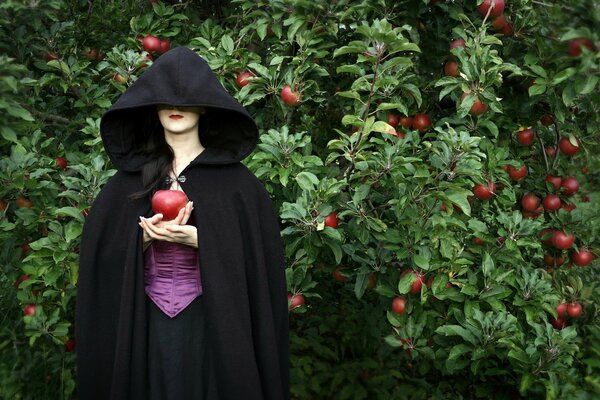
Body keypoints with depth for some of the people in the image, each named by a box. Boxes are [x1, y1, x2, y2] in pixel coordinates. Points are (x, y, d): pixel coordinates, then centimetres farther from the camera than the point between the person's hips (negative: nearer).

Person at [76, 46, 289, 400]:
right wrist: (146, 236, -13)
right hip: (146, 324, 2)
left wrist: (197, 239, -18)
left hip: (213, 322, -1)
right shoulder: (130, 175, 5)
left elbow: (258, 257, -7)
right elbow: (101, 254, 4)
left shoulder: (235, 178, -2)